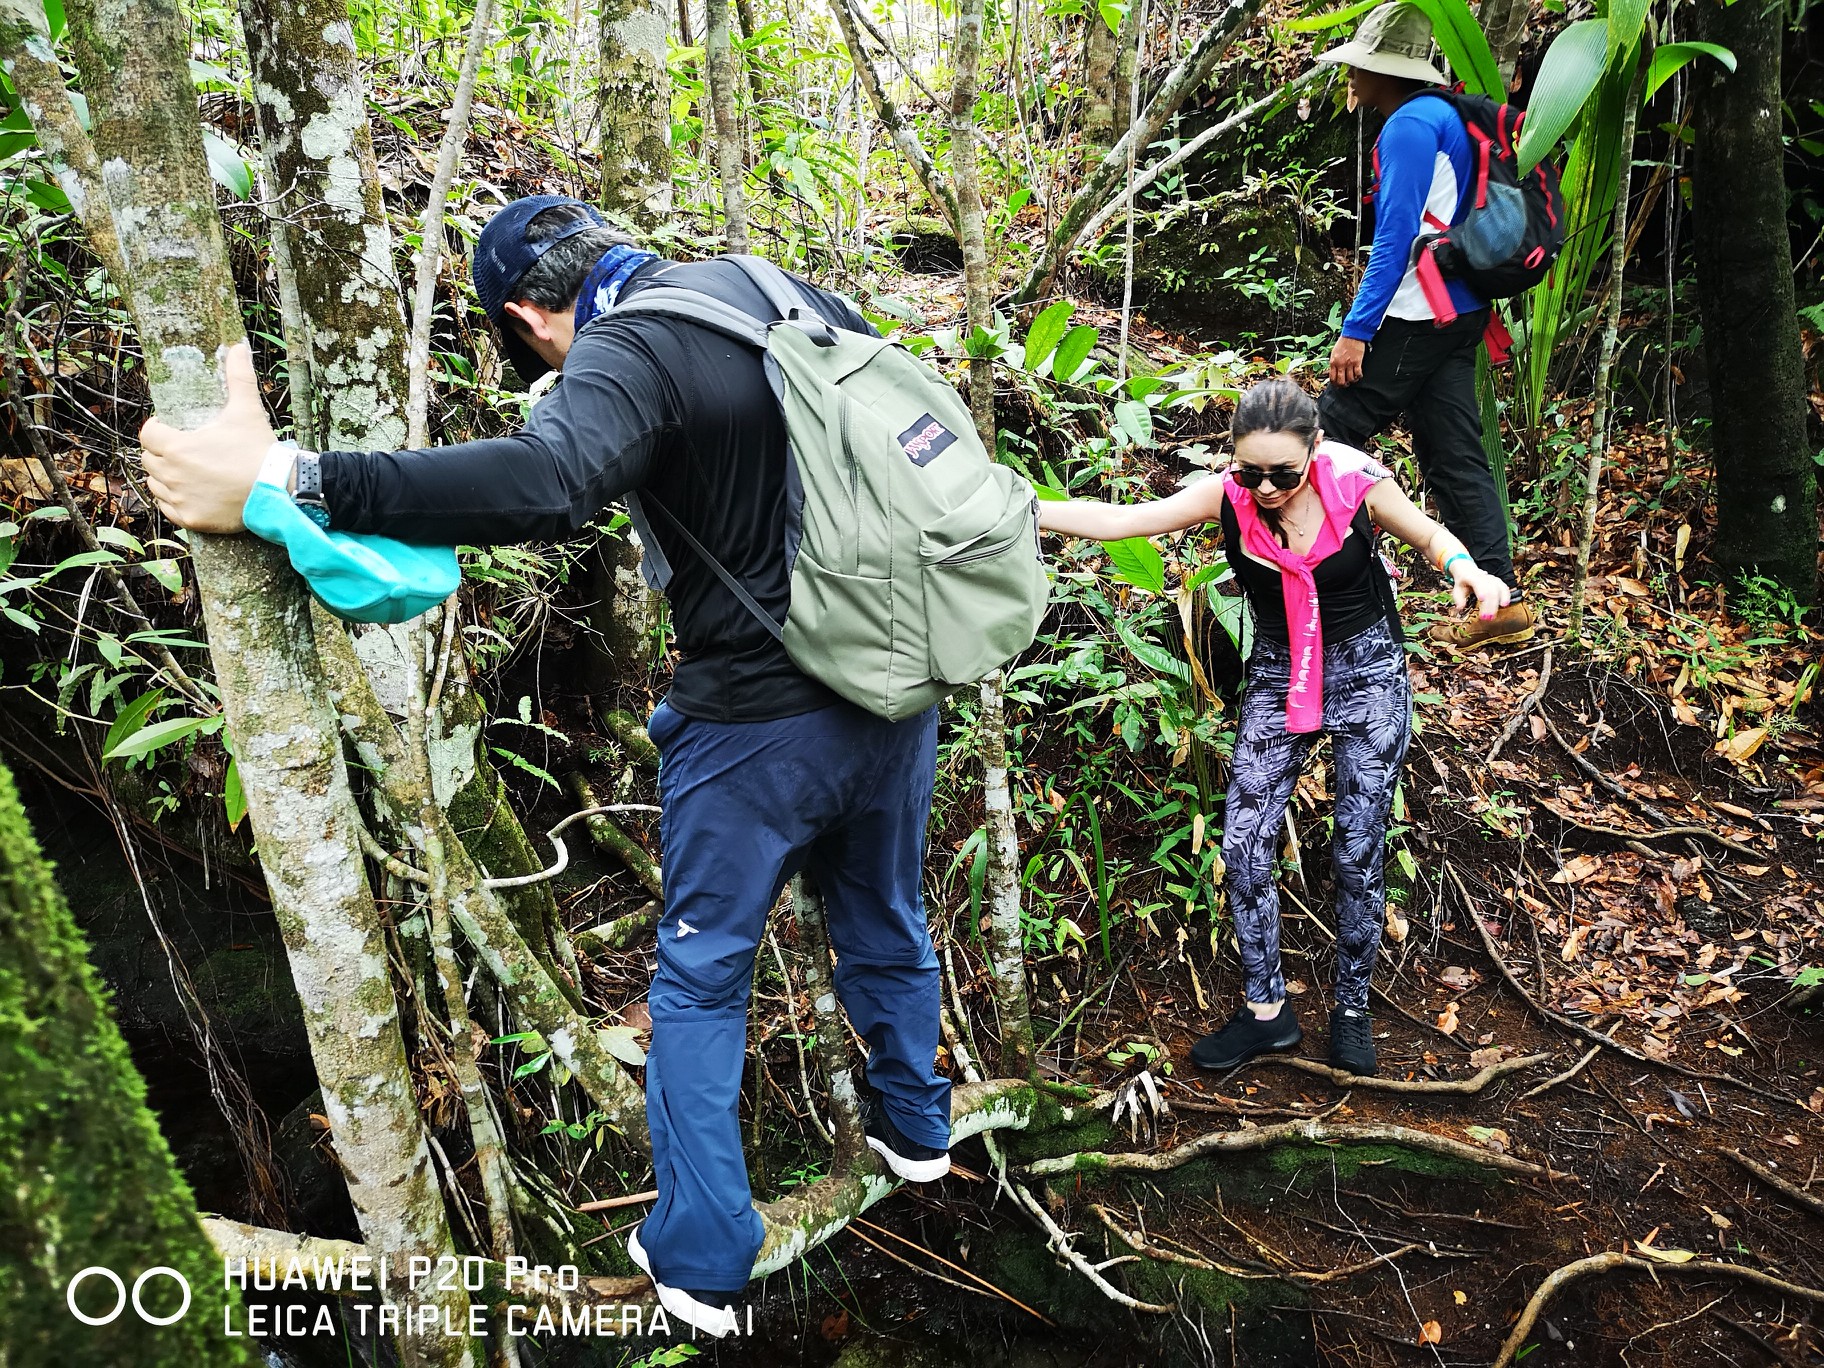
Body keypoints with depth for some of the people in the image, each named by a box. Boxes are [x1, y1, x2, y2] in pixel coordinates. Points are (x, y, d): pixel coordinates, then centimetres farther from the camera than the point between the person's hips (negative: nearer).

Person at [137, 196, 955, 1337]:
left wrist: (283, 485, -37)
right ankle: (916, 1128, 49)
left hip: (763, 722, -7)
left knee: (701, 979, 13)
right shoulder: (786, 291, 5)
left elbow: (543, 484, -38)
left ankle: (701, 1259, 23)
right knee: (888, 924, 27)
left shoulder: (627, 355, -17)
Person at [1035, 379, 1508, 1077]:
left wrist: (1466, 569, -21)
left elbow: (1427, 534, 1)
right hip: (1277, 680, 2)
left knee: (1357, 852, 2)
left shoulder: (1356, 484, -18)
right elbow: (1114, 520, -19)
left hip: (1368, 676, -2)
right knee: (1242, 845, -4)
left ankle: (1352, 1009, 23)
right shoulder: (1227, 496, -15)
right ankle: (1266, 1009, 13)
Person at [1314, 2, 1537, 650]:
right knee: (1453, 456, 8)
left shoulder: (1409, 126, -12)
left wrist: (1355, 330, -20)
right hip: (1457, 315, 10)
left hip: (1416, 320, -10)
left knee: (1332, 433, -1)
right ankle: (1500, 599, 8)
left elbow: (1396, 237, -19)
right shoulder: (1442, 117, 19)